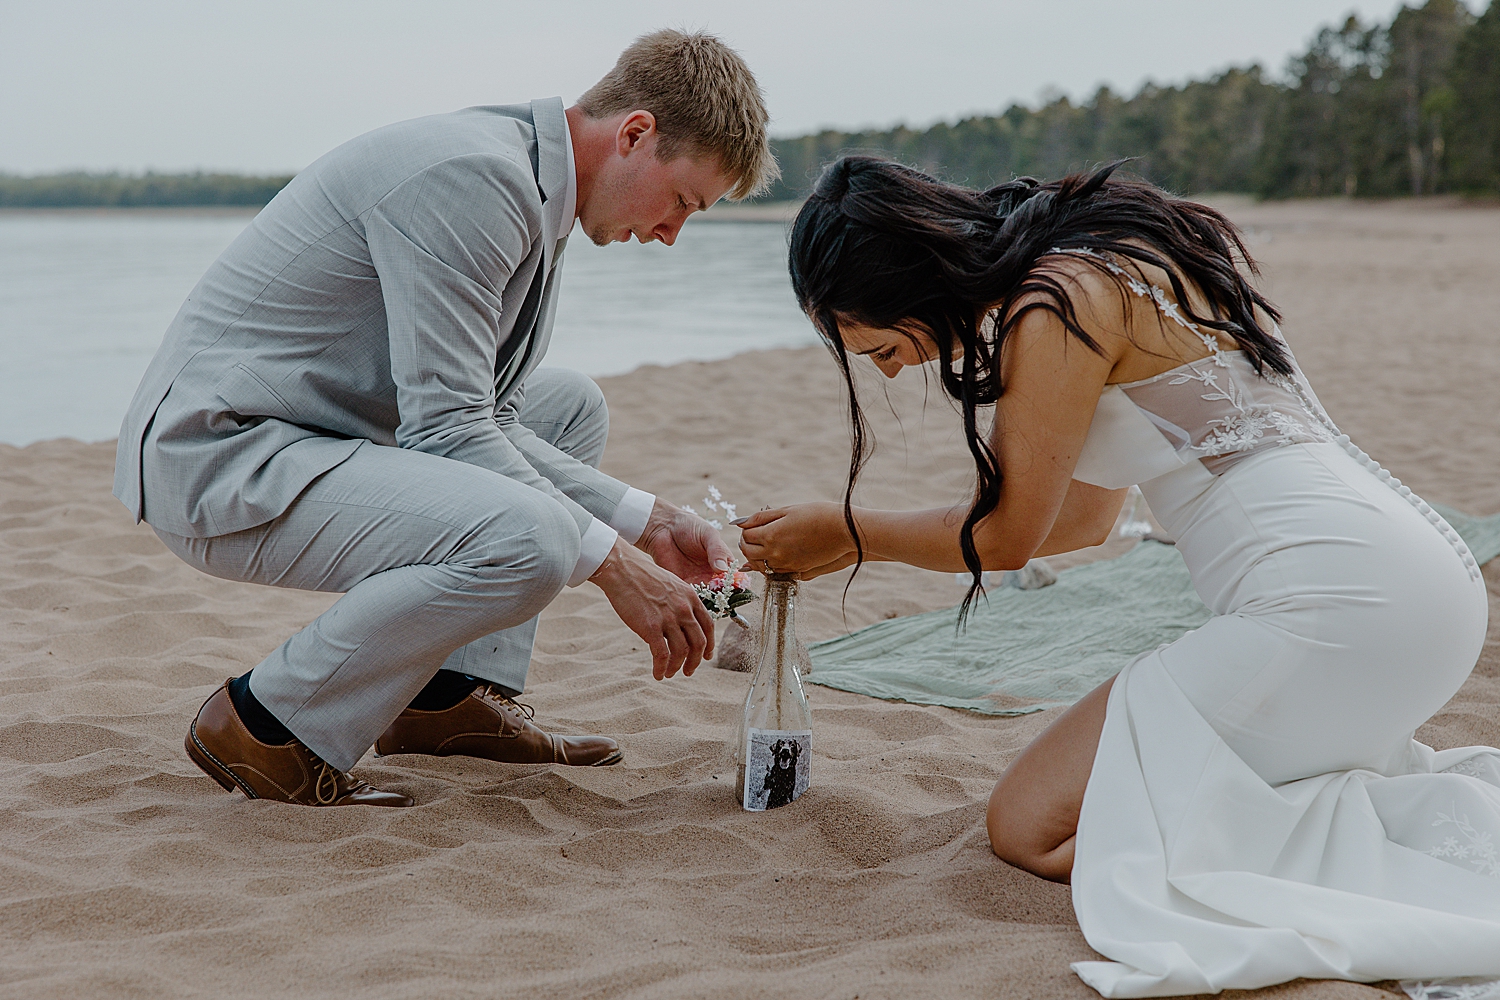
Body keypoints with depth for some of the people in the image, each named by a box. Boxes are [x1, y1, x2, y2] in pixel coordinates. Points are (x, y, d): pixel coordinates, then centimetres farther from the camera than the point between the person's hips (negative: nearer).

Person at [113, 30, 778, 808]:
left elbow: (483, 420, 13)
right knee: (527, 540, -30)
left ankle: (449, 694, 11)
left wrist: (646, 522, 7)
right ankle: (268, 723, -9)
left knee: (571, 408, 18)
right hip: (218, 456, -11)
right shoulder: (470, 174, -20)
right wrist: (615, 564, -19)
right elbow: (446, 429, -23)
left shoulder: (528, 192, 12)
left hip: (315, 436, 11)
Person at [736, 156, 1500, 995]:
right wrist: (855, 548, 28)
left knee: (1030, 827, -1)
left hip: (1334, 605, -10)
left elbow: (1005, 536, -3)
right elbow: (1084, 515, 22)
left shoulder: (1060, 305, -14)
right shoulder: (1112, 260, 16)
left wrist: (846, 531, 14)